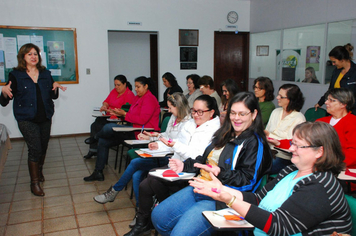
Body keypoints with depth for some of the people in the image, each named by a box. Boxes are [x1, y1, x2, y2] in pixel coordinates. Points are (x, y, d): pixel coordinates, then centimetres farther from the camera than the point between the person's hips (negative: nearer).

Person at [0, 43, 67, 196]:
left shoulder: (46, 74, 8)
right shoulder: (16, 75, -4)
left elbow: (53, 96, 15)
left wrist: (55, 88, -6)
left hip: (45, 117, 4)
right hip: (27, 119, -4)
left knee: (43, 147, 13)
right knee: (35, 149, -9)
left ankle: (39, 170, 40)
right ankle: (34, 182, 6)